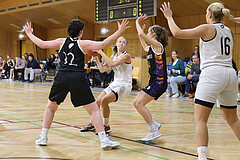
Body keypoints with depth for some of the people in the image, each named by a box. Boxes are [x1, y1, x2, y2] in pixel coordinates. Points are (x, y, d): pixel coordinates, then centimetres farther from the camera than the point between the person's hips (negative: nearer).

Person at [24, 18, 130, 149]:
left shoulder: (62, 41, 12)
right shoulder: (83, 43, 4)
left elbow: (41, 44, 15)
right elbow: (103, 44, -6)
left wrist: (29, 33, 32)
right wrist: (119, 31, -2)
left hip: (61, 77, 3)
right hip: (78, 79, -3)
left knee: (51, 107, 23)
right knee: (94, 109, 2)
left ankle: (43, 137, 23)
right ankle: (104, 140, -5)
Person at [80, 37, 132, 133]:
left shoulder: (126, 56, -13)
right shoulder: (114, 56, 9)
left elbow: (112, 64, -28)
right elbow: (102, 69, 6)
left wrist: (101, 53, -24)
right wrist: (96, 57, -4)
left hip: (124, 85, -7)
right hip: (115, 83, 7)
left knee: (104, 100, -24)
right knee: (97, 101, 2)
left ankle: (106, 127, -8)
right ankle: (92, 124, 23)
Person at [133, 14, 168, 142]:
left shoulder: (158, 45, -10)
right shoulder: (151, 48, 16)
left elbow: (141, 34, -20)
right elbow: (144, 46, 40)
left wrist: (137, 23, -2)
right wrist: (139, 24, 38)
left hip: (159, 82, -10)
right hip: (154, 81, 10)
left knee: (140, 104, -13)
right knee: (136, 103, 9)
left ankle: (154, 131, -9)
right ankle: (154, 124, 16)